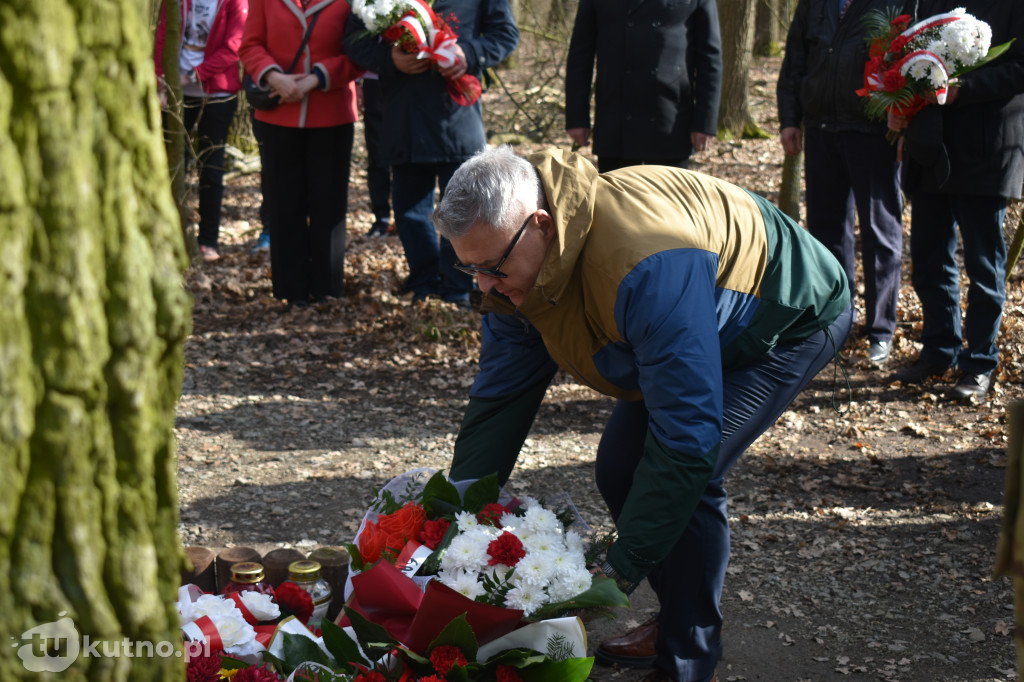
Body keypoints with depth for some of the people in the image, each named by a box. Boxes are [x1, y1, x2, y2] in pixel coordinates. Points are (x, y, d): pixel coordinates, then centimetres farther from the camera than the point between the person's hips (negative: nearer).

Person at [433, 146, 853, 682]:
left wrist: (620, 570, -38)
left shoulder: (646, 267, -43)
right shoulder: (514, 268, -15)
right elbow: (498, 398, -6)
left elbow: (687, 435, -41)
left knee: (686, 476, -24)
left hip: (797, 315, -8)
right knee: (620, 470, 1)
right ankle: (675, 625, 20)